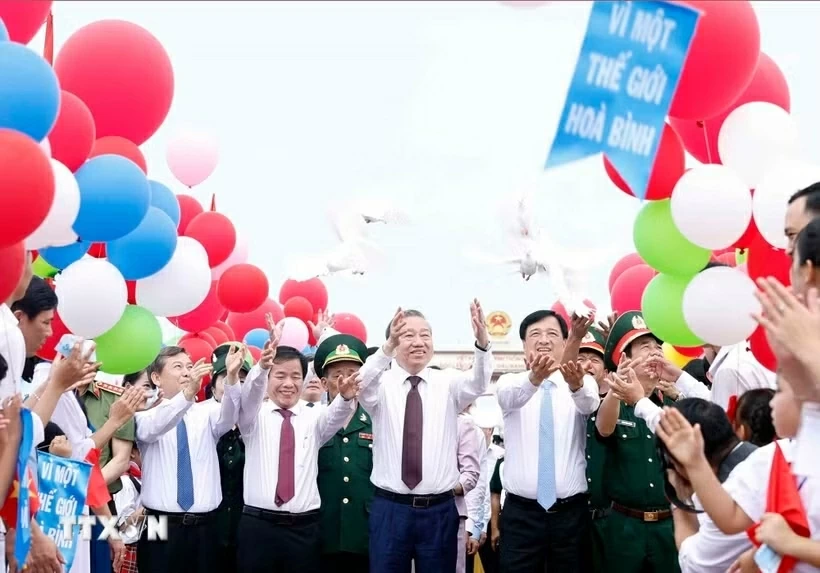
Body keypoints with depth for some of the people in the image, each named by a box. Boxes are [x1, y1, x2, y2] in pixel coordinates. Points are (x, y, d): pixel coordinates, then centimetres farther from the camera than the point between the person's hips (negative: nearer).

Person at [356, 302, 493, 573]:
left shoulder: (447, 383, 5)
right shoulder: (381, 384, 1)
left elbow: (477, 383, -15)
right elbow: (362, 384, -22)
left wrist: (482, 342, -35)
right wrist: (386, 349, -40)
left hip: (439, 510, 1)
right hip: (389, 509, -1)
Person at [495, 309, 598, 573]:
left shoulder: (584, 383, 4)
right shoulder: (509, 383, 4)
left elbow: (588, 402, -20)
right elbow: (512, 395, -21)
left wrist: (576, 383, -44)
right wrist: (534, 377, -44)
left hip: (571, 513, 0)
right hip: (520, 513, 0)